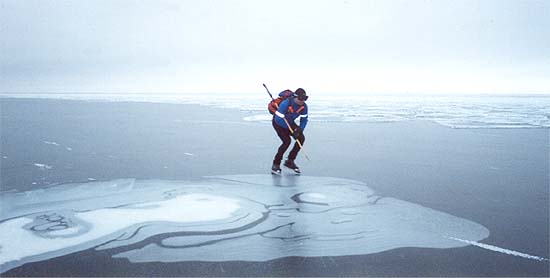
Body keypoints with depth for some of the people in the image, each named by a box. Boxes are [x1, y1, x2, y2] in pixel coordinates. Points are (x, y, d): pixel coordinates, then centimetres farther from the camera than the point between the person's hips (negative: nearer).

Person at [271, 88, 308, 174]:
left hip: (290, 123, 7)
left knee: (301, 138, -8)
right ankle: (276, 165, -10)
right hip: (278, 123, -6)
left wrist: (299, 130, -23)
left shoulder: (303, 106, -16)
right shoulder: (286, 104, -34)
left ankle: (290, 161, 5)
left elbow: (304, 120, -6)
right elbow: (278, 119, -33)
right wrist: (292, 127, -29)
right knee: (287, 141, -22)